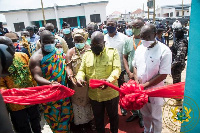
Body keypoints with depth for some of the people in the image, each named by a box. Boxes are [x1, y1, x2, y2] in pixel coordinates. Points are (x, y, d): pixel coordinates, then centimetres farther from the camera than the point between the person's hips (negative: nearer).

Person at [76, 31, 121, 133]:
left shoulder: (113, 52, -7)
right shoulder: (87, 54, 4)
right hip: (94, 94, 3)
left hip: (110, 93, -2)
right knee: (98, 117, 23)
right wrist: (79, 78, -18)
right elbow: (82, 70, 5)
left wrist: (109, 80, -34)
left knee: (113, 115, 21)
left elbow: (117, 69, -15)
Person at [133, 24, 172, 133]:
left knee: (155, 117, 16)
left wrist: (145, 85, -18)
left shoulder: (164, 51, -17)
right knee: (145, 114, 24)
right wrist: (137, 81, -4)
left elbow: (163, 75, -18)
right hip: (140, 90, 5)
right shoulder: (139, 48, 1)